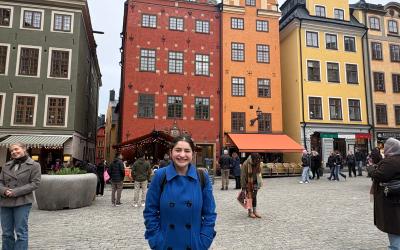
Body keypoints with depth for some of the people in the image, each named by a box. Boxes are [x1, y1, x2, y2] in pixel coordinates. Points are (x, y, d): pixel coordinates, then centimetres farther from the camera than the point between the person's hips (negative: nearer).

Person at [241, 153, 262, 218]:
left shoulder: (258, 163, -3)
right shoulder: (246, 164, -20)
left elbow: (259, 173, 9)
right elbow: (243, 176, -16)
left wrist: (259, 183, 8)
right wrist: (243, 186, -15)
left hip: (255, 182, 4)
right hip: (248, 183, -4)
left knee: (254, 196, 7)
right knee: (249, 197, 1)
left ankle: (255, 211, 16)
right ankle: (250, 212, 11)